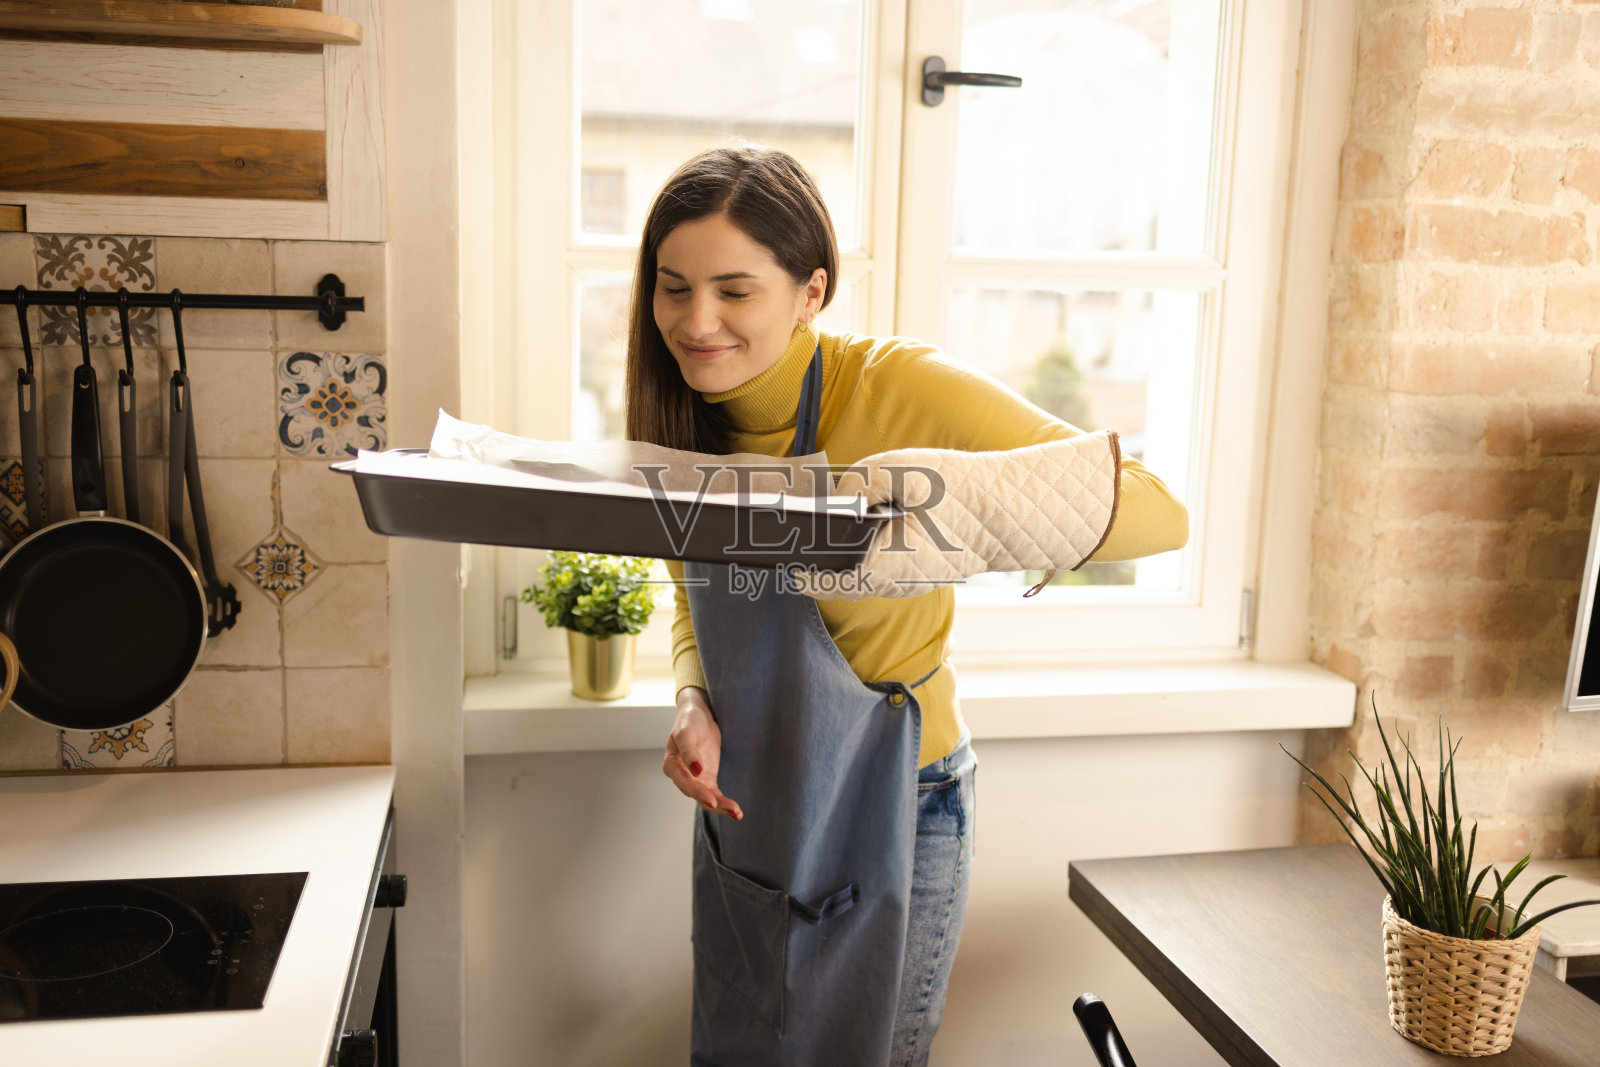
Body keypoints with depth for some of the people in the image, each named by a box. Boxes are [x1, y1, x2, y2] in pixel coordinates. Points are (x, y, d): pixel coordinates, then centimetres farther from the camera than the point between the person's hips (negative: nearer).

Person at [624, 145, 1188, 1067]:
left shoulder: (898, 388, -23)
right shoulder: (687, 423, -5)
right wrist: (695, 704, -12)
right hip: (742, 809, 6)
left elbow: (1160, 514, -29)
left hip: (887, 814, -5)